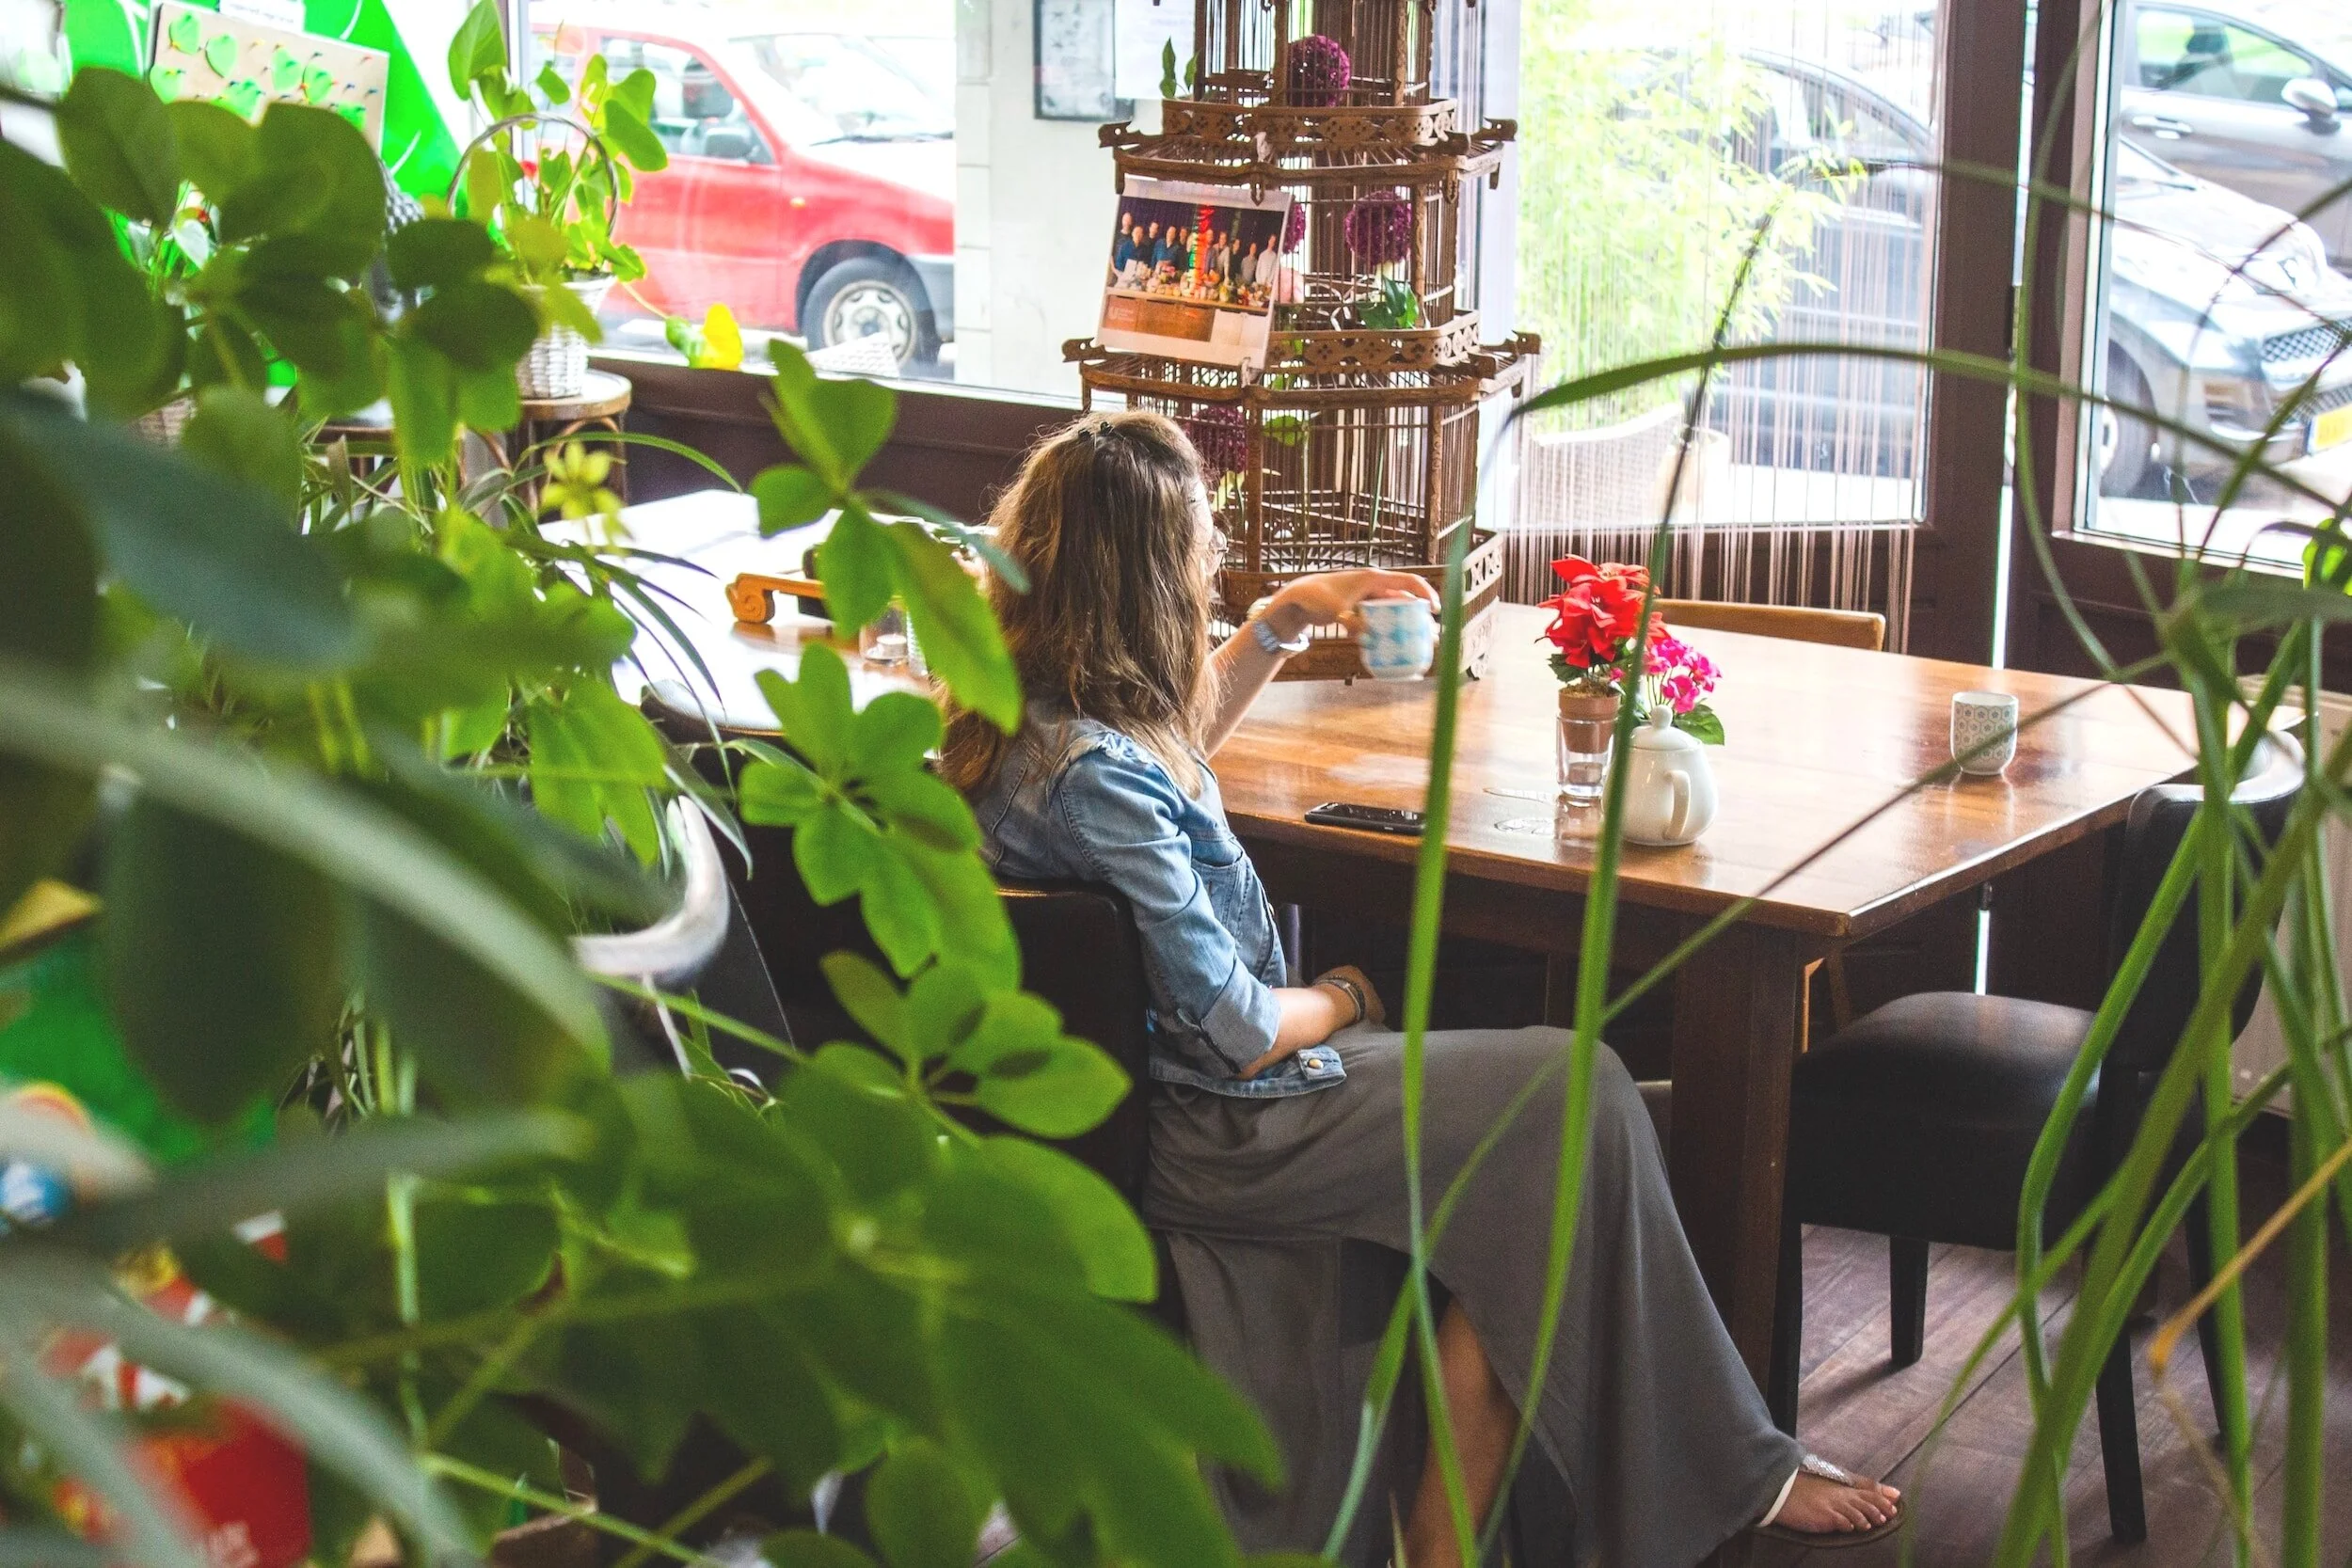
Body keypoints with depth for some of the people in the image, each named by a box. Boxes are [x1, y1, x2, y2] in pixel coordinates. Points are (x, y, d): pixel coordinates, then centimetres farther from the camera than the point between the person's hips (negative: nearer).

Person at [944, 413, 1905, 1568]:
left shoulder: (1023, 716, 2)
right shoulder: (1090, 777, -28)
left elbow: (1179, 736, 29)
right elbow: (1241, 1033, -23)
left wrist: (1280, 623, 20)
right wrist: (1343, 1000, -2)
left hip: (1143, 1106, 10)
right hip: (1206, 1144, -10)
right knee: (1579, 1099, -6)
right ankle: (1724, 1475, 8)